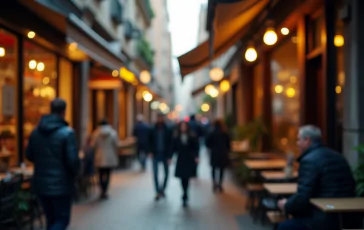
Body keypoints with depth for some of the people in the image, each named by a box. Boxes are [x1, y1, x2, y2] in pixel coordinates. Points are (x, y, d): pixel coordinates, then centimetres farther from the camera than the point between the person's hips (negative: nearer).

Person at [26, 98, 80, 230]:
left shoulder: (36, 131, 3)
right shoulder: (67, 132, -16)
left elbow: (29, 155, 9)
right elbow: (73, 159, -19)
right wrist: (74, 174, 1)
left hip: (41, 184, 6)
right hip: (61, 185, -6)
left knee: (51, 219, 18)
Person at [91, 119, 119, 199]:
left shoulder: (96, 133, -1)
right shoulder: (113, 132, 0)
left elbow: (94, 145, -1)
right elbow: (116, 145, -1)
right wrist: (116, 157, 8)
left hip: (100, 158, 0)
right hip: (110, 157, 0)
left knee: (101, 174, 9)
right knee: (107, 174, 2)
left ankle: (102, 191, 7)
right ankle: (105, 192, -3)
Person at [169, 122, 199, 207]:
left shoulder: (192, 136, -2)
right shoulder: (176, 137, -1)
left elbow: (196, 147, -1)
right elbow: (173, 148, 0)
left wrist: (196, 157, -10)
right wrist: (170, 157, -3)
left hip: (189, 160, -1)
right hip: (180, 160, 1)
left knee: (186, 178, -3)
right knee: (183, 178, 1)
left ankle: (185, 197, 6)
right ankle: (185, 195, 16)